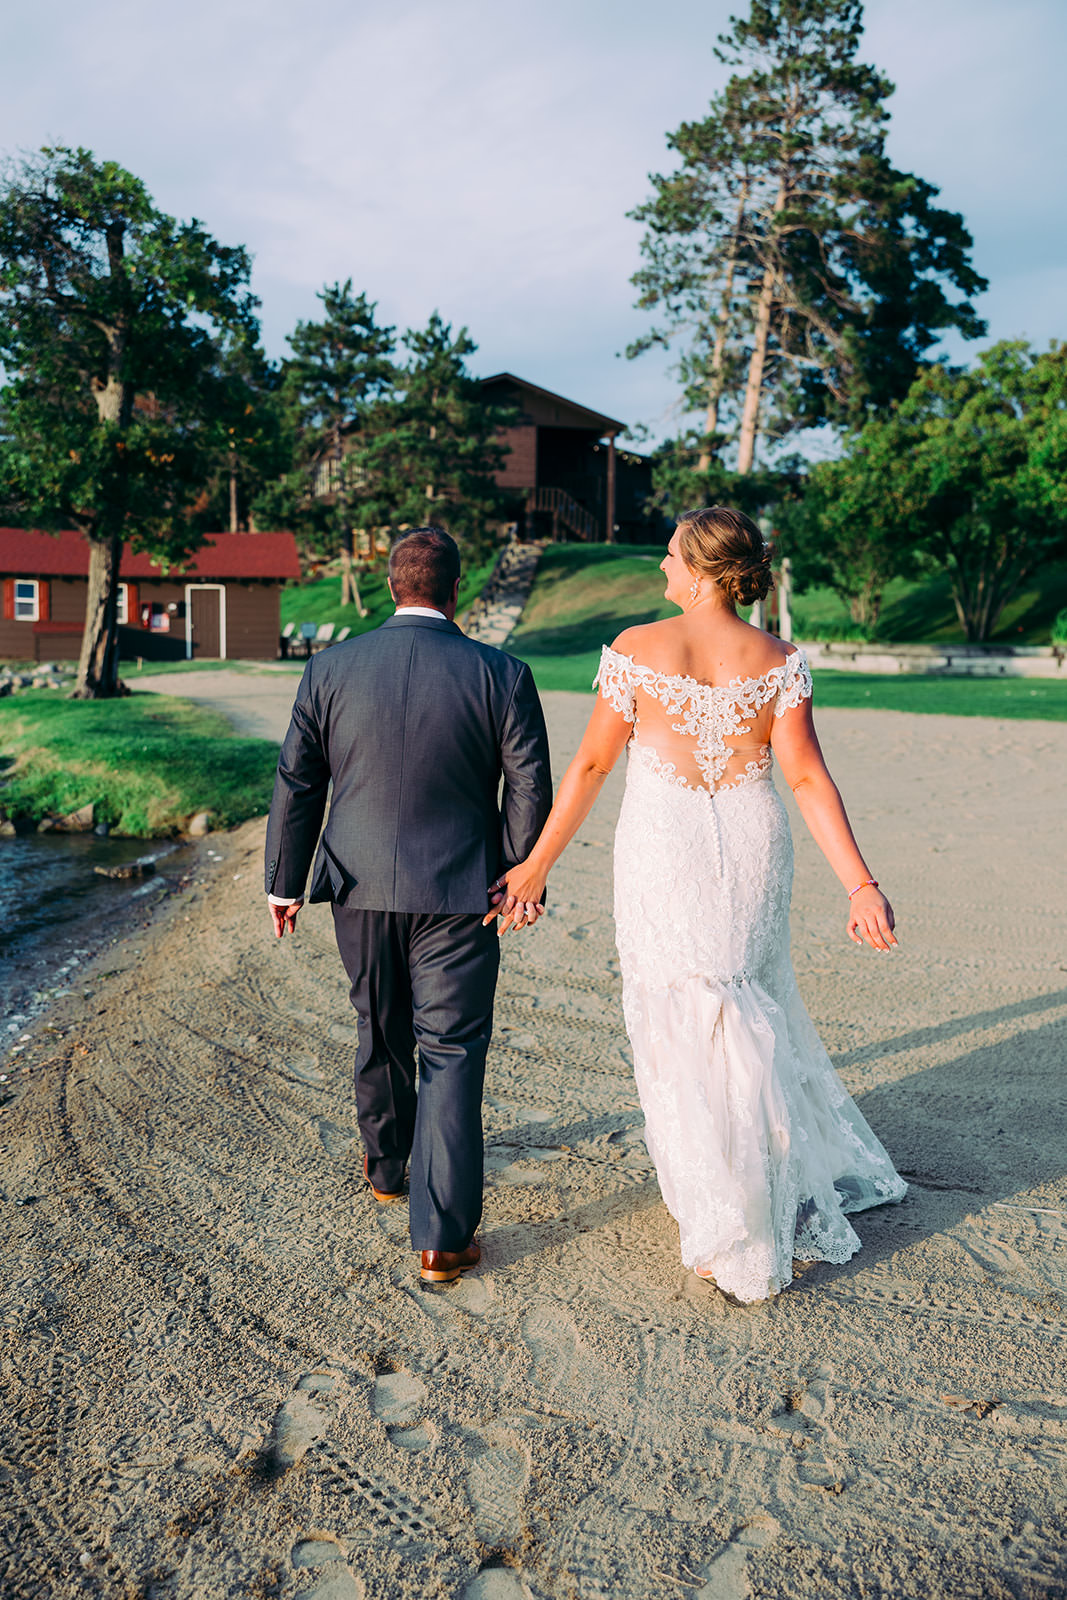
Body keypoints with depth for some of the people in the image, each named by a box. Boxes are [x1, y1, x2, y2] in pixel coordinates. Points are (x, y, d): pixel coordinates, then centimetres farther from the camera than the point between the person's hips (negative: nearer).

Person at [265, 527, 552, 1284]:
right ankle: (442, 1237, 8)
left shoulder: (330, 669, -4)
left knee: (379, 1031, 23)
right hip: (457, 895, -3)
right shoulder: (501, 674, -9)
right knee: (451, 1054, 5)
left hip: (361, 889, 3)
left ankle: (385, 1165, 45)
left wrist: (286, 882, 11)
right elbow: (530, 789, -6)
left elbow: (297, 784, 1)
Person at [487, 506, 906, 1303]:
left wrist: (537, 865, 1)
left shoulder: (638, 648, -9)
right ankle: (795, 1196, 38)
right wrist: (861, 884, -9)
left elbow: (592, 764, -7)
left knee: (683, 1032, 11)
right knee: (752, 1012, 25)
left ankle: (738, 1238, 23)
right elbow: (807, 778, -10)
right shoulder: (779, 661, -3)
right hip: (754, 848, 3)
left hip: (665, 854, -3)